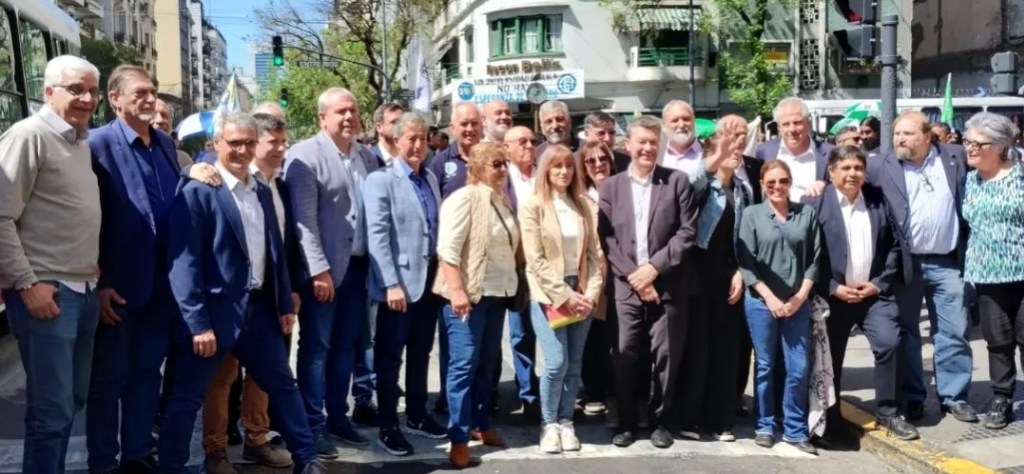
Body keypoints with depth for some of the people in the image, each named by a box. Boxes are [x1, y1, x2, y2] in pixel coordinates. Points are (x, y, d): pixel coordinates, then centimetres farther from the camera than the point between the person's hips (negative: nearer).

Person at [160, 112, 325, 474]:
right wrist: (198, 322, -20)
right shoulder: (197, 192, -11)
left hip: (258, 307, 7)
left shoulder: (263, 192, 11)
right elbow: (184, 262, -16)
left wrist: (285, 304, 13)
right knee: (187, 397, 2)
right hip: (216, 311, -7)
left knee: (283, 385, 16)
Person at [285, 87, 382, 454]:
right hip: (322, 268, -6)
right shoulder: (305, 155, -8)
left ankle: (338, 417, 25)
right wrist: (319, 269, -18)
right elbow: (304, 218, -14)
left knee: (346, 345, 13)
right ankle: (313, 425, 10)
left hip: (357, 265, 6)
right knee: (316, 347, 2)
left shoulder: (368, 157, 11)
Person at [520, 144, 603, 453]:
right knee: (556, 363, -10)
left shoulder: (584, 206, 7)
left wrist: (591, 293, -6)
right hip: (549, 295, -4)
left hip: (580, 293, 4)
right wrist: (565, 296, -14)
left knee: (574, 364, 6)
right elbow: (535, 259, -10)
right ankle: (549, 425, 7)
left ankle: (566, 422, 18)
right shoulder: (533, 206, -5)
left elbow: (594, 253, 6)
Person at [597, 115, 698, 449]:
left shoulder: (678, 182, 4)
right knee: (626, 356, 2)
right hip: (627, 286, 1)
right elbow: (606, 238, 2)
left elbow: (688, 232, -3)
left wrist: (654, 267, -11)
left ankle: (660, 421, 18)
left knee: (665, 355, 4)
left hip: (668, 285, -1)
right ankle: (627, 422, 15)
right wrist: (634, 276, -9)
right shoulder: (611, 186, 8)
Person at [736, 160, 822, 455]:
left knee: (798, 368, 0)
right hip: (761, 302, -1)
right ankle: (765, 426, 16)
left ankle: (795, 430, 11)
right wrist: (770, 298, -10)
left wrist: (800, 297, -5)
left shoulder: (806, 214, 4)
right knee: (764, 366, 6)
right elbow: (745, 262, -4)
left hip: (797, 303, 1)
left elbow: (815, 259, 4)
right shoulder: (752, 214, 1)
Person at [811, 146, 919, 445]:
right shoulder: (817, 204, -4)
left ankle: (887, 412, 4)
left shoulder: (879, 201, 6)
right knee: (830, 357, 4)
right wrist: (833, 288, -13)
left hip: (874, 292, 2)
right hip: (833, 295, -2)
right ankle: (832, 421, 19)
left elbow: (893, 246, 6)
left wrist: (879, 284, -5)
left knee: (889, 343, -12)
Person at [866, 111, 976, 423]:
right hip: (905, 263, -1)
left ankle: (954, 396, 19)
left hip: (947, 263, 1)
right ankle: (912, 397, 18)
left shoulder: (955, 157, 4)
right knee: (906, 333, 6)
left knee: (954, 332, 7)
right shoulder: (882, 166, -1)